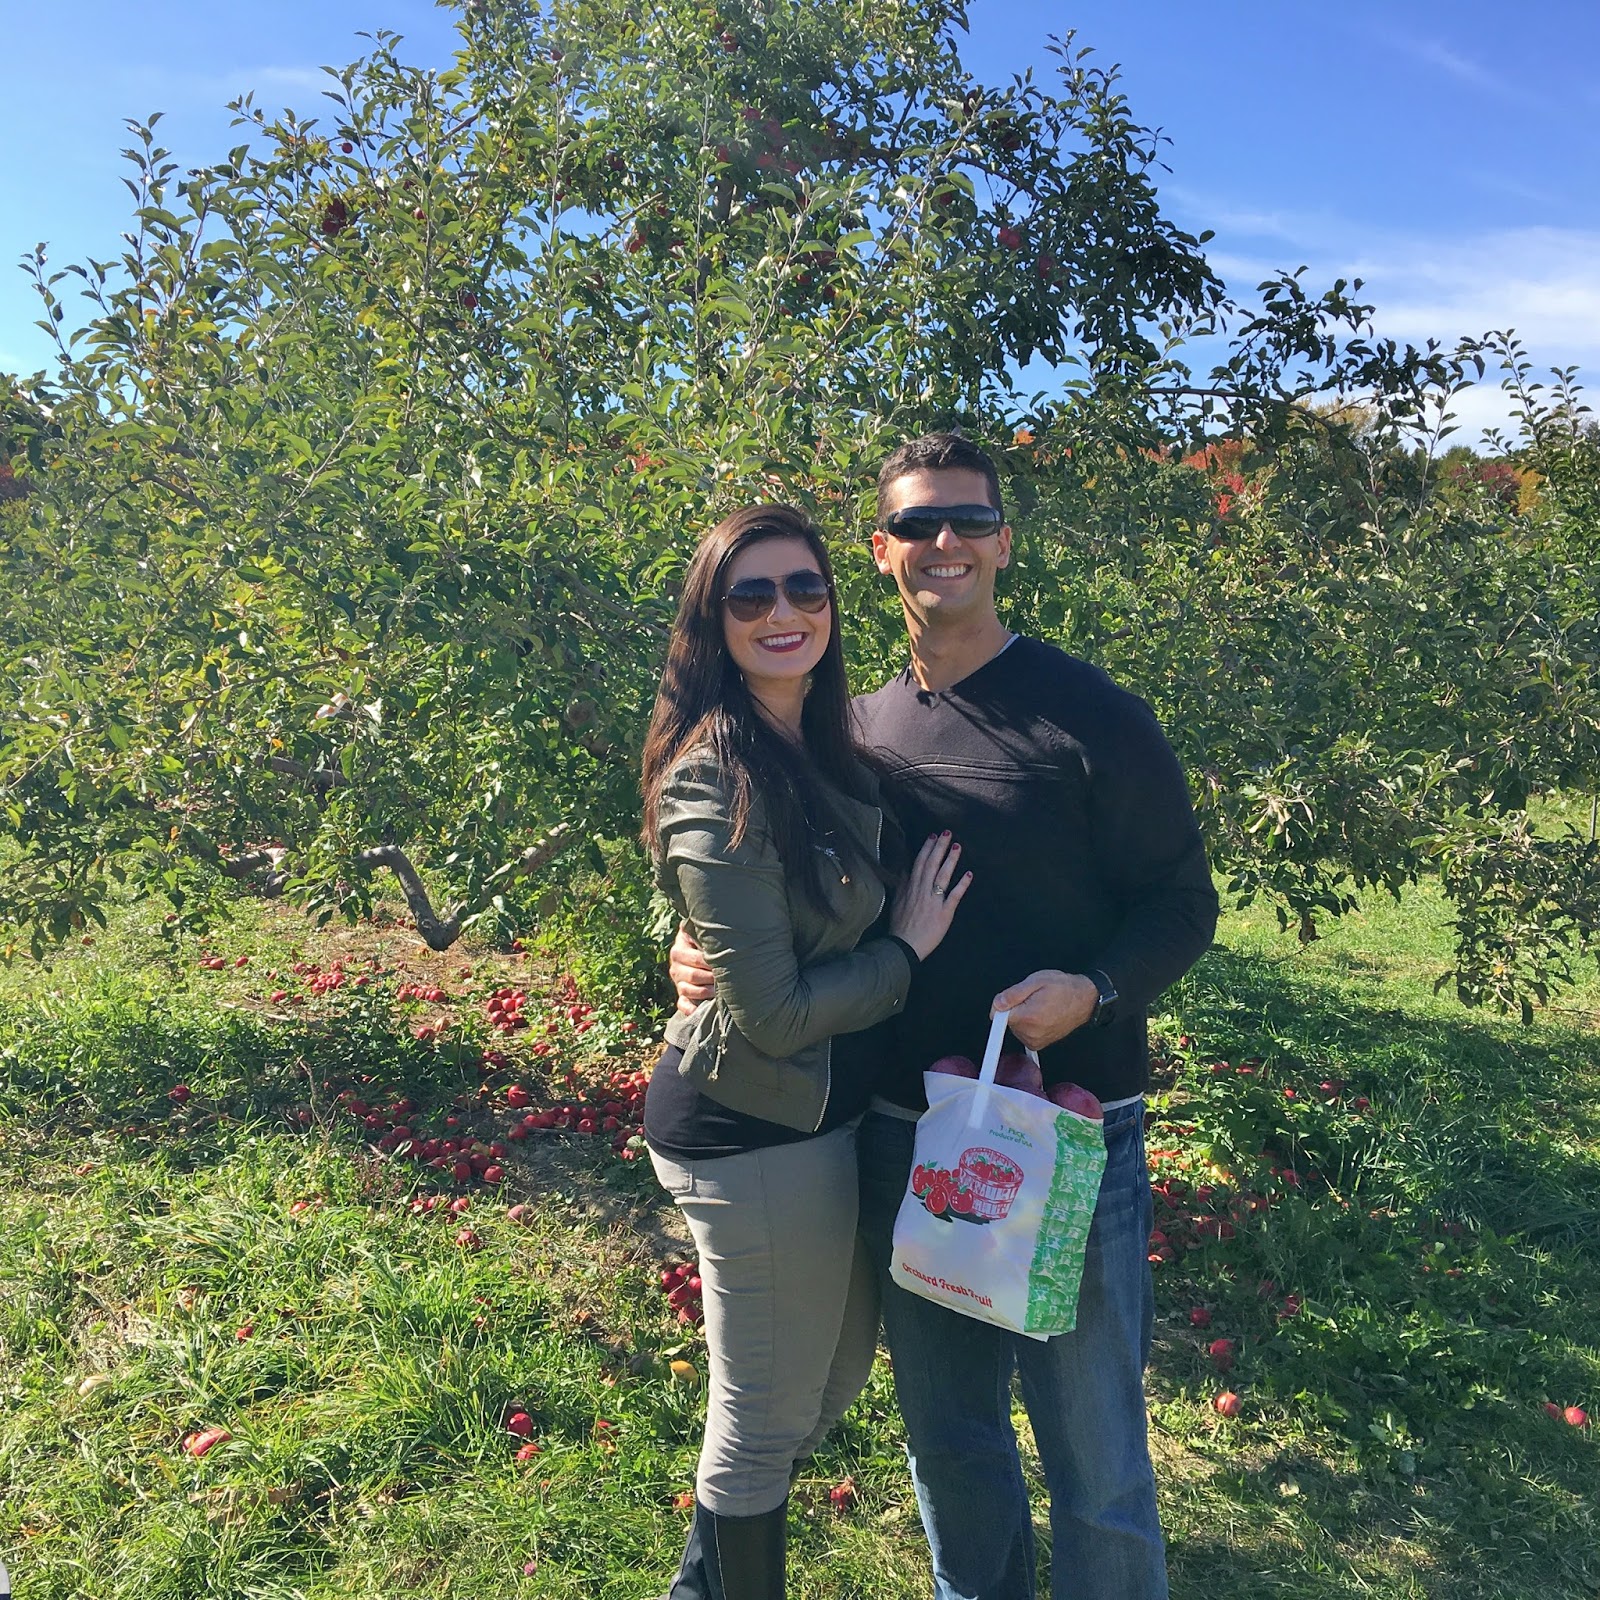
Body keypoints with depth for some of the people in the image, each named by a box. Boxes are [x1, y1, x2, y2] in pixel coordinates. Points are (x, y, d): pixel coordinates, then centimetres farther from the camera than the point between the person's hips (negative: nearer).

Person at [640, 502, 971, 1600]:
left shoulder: (824, 748, 5)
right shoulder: (717, 782, -22)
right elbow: (774, 1015, -23)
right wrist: (907, 948, -11)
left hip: (822, 1108, 9)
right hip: (756, 1129, -9)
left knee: (840, 1367, 26)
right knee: (768, 1416, 12)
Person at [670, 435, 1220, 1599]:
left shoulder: (1090, 714, -7)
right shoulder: (860, 731, 6)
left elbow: (1182, 901, -5)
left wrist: (1091, 989, -23)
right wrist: (710, 953, -3)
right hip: (907, 1138, 5)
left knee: (1095, 1453, 8)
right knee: (948, 1438, 21)